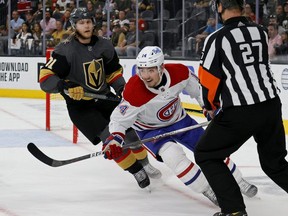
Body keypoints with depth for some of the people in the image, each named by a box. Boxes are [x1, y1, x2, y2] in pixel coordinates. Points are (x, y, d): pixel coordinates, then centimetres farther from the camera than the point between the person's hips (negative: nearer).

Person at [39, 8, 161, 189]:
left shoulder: (104, 46, -1)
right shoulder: (66, 50, -18)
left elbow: (114, 71, 14)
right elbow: (46, 79, -22)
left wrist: (122, 89, -3)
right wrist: (66, 86, -38)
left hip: (104, 97, 5)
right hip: (80, 104, -5)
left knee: (127, 130, 3)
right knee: (110, 138, -15)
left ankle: (144, 163, 26)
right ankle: (137, 172, 0)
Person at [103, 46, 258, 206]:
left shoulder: (179, 72, -27)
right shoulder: (134, 92, -36)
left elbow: (197, 87, -6)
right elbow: (119, 119, -28)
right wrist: (115, 138, -45)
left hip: (179, 120, 4)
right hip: (151, 129, -4)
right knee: (172, 155, -30)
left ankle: (239, 183, 31)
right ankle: (208, 191, -14)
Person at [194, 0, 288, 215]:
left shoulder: (216, 39, -8)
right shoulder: (261, 32, 8)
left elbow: (209, 79, -3)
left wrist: (211, 106, 18)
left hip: (239, 113, -5)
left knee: (206, 155, 13)